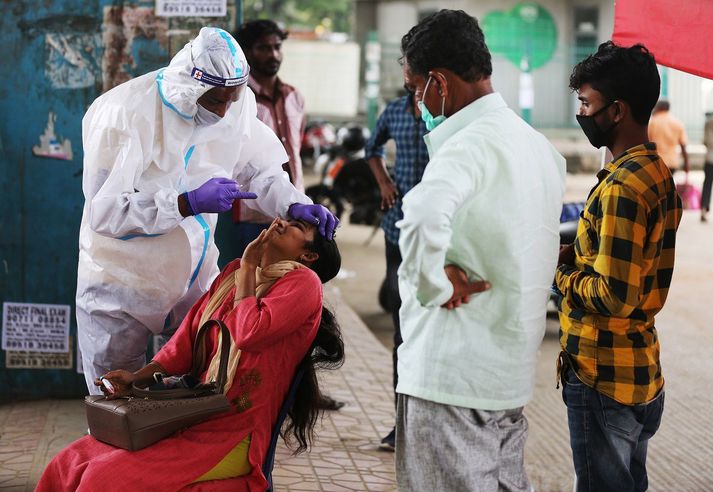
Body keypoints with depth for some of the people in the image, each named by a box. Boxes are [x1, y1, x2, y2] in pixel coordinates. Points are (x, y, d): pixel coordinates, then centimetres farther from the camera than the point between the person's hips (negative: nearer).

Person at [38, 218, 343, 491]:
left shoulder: (303, 282, -4)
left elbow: (250, 333, -19)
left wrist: (248, 269, -4)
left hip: (235, 435, -7)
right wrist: (137, 377, 2)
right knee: (71, 463, -6)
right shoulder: (234, 273, 17)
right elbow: (188, 341, 17)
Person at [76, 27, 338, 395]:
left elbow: (258, 171, 5)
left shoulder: (237, 103, -9)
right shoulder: (124, 114, -25)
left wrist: (295, 205, -15)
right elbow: (103, 210, -28)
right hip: (122, 279, -4)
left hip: (194, 276, 4)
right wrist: (190, 203, -34)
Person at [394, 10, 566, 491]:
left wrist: (434, 285, -22)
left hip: (452, 372, -9)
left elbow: (424, 217, -39)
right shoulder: (539, 145, 11)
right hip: (510, 368, 9)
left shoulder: (470, 144, -18)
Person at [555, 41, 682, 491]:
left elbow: (614, 297, -25)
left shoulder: (622, 187, -22)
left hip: (602, 376, -9)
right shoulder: (658, 172, 7)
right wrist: (568, 253, 4)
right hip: (643, 373, 9)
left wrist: (561, 273, -9)